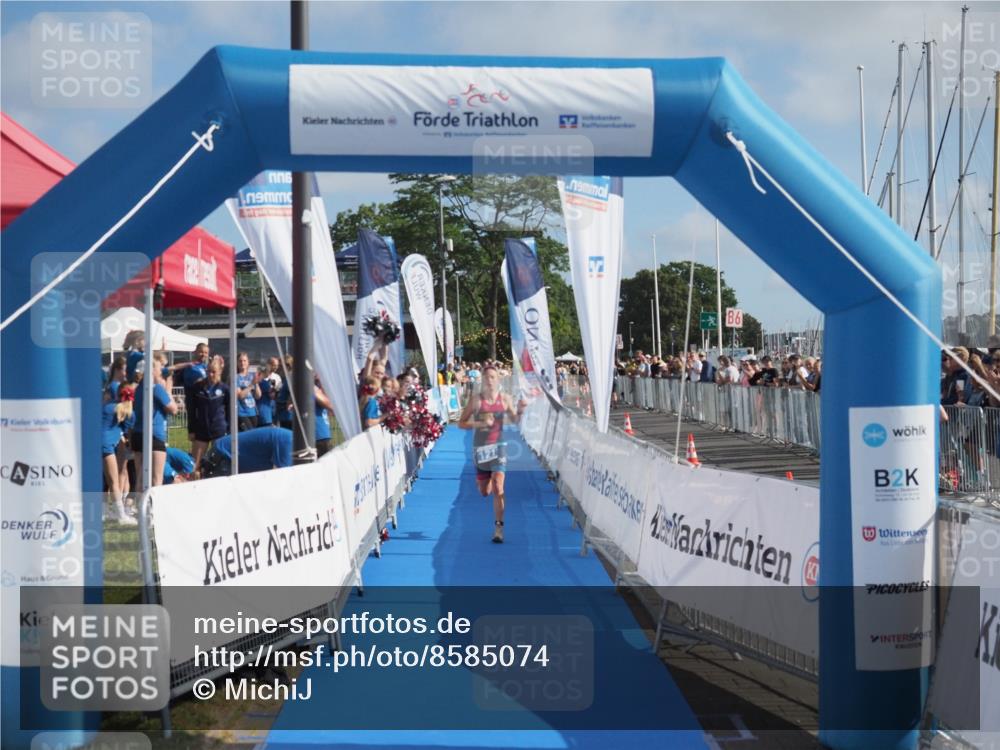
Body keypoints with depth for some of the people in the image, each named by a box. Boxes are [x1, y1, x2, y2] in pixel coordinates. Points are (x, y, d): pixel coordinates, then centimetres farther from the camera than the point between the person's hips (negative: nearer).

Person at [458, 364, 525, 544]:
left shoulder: (505, 399, -1)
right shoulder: (476, 399, -6)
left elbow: (515, 420, 9)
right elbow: (461, 423, -5)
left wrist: (520, 409, -12)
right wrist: (480, 423, -20)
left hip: (498, 445, 0)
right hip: (480, 446, 1)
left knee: (498, 487, -15)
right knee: (484, 492, 11)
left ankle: (499, 527, -11)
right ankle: (486, 480, 50)